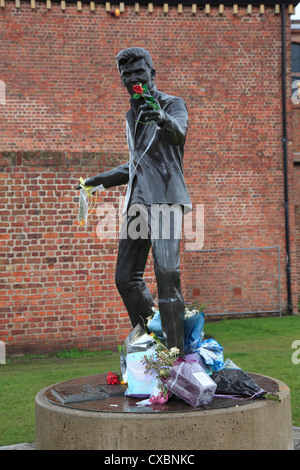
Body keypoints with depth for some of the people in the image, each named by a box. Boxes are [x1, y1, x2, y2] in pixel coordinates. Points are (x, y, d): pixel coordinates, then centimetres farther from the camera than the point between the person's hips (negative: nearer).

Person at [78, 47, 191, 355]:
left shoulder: (172, 104, 1)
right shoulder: (132, 114, 23)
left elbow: (179, 131, -24)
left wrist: (164, 119, -46)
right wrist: (103, 179, 29)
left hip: (165, 198, -7)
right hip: (137, 201, 8)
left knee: (166, 273, -18)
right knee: (126, 277, 5)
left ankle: (174, 353, -14)